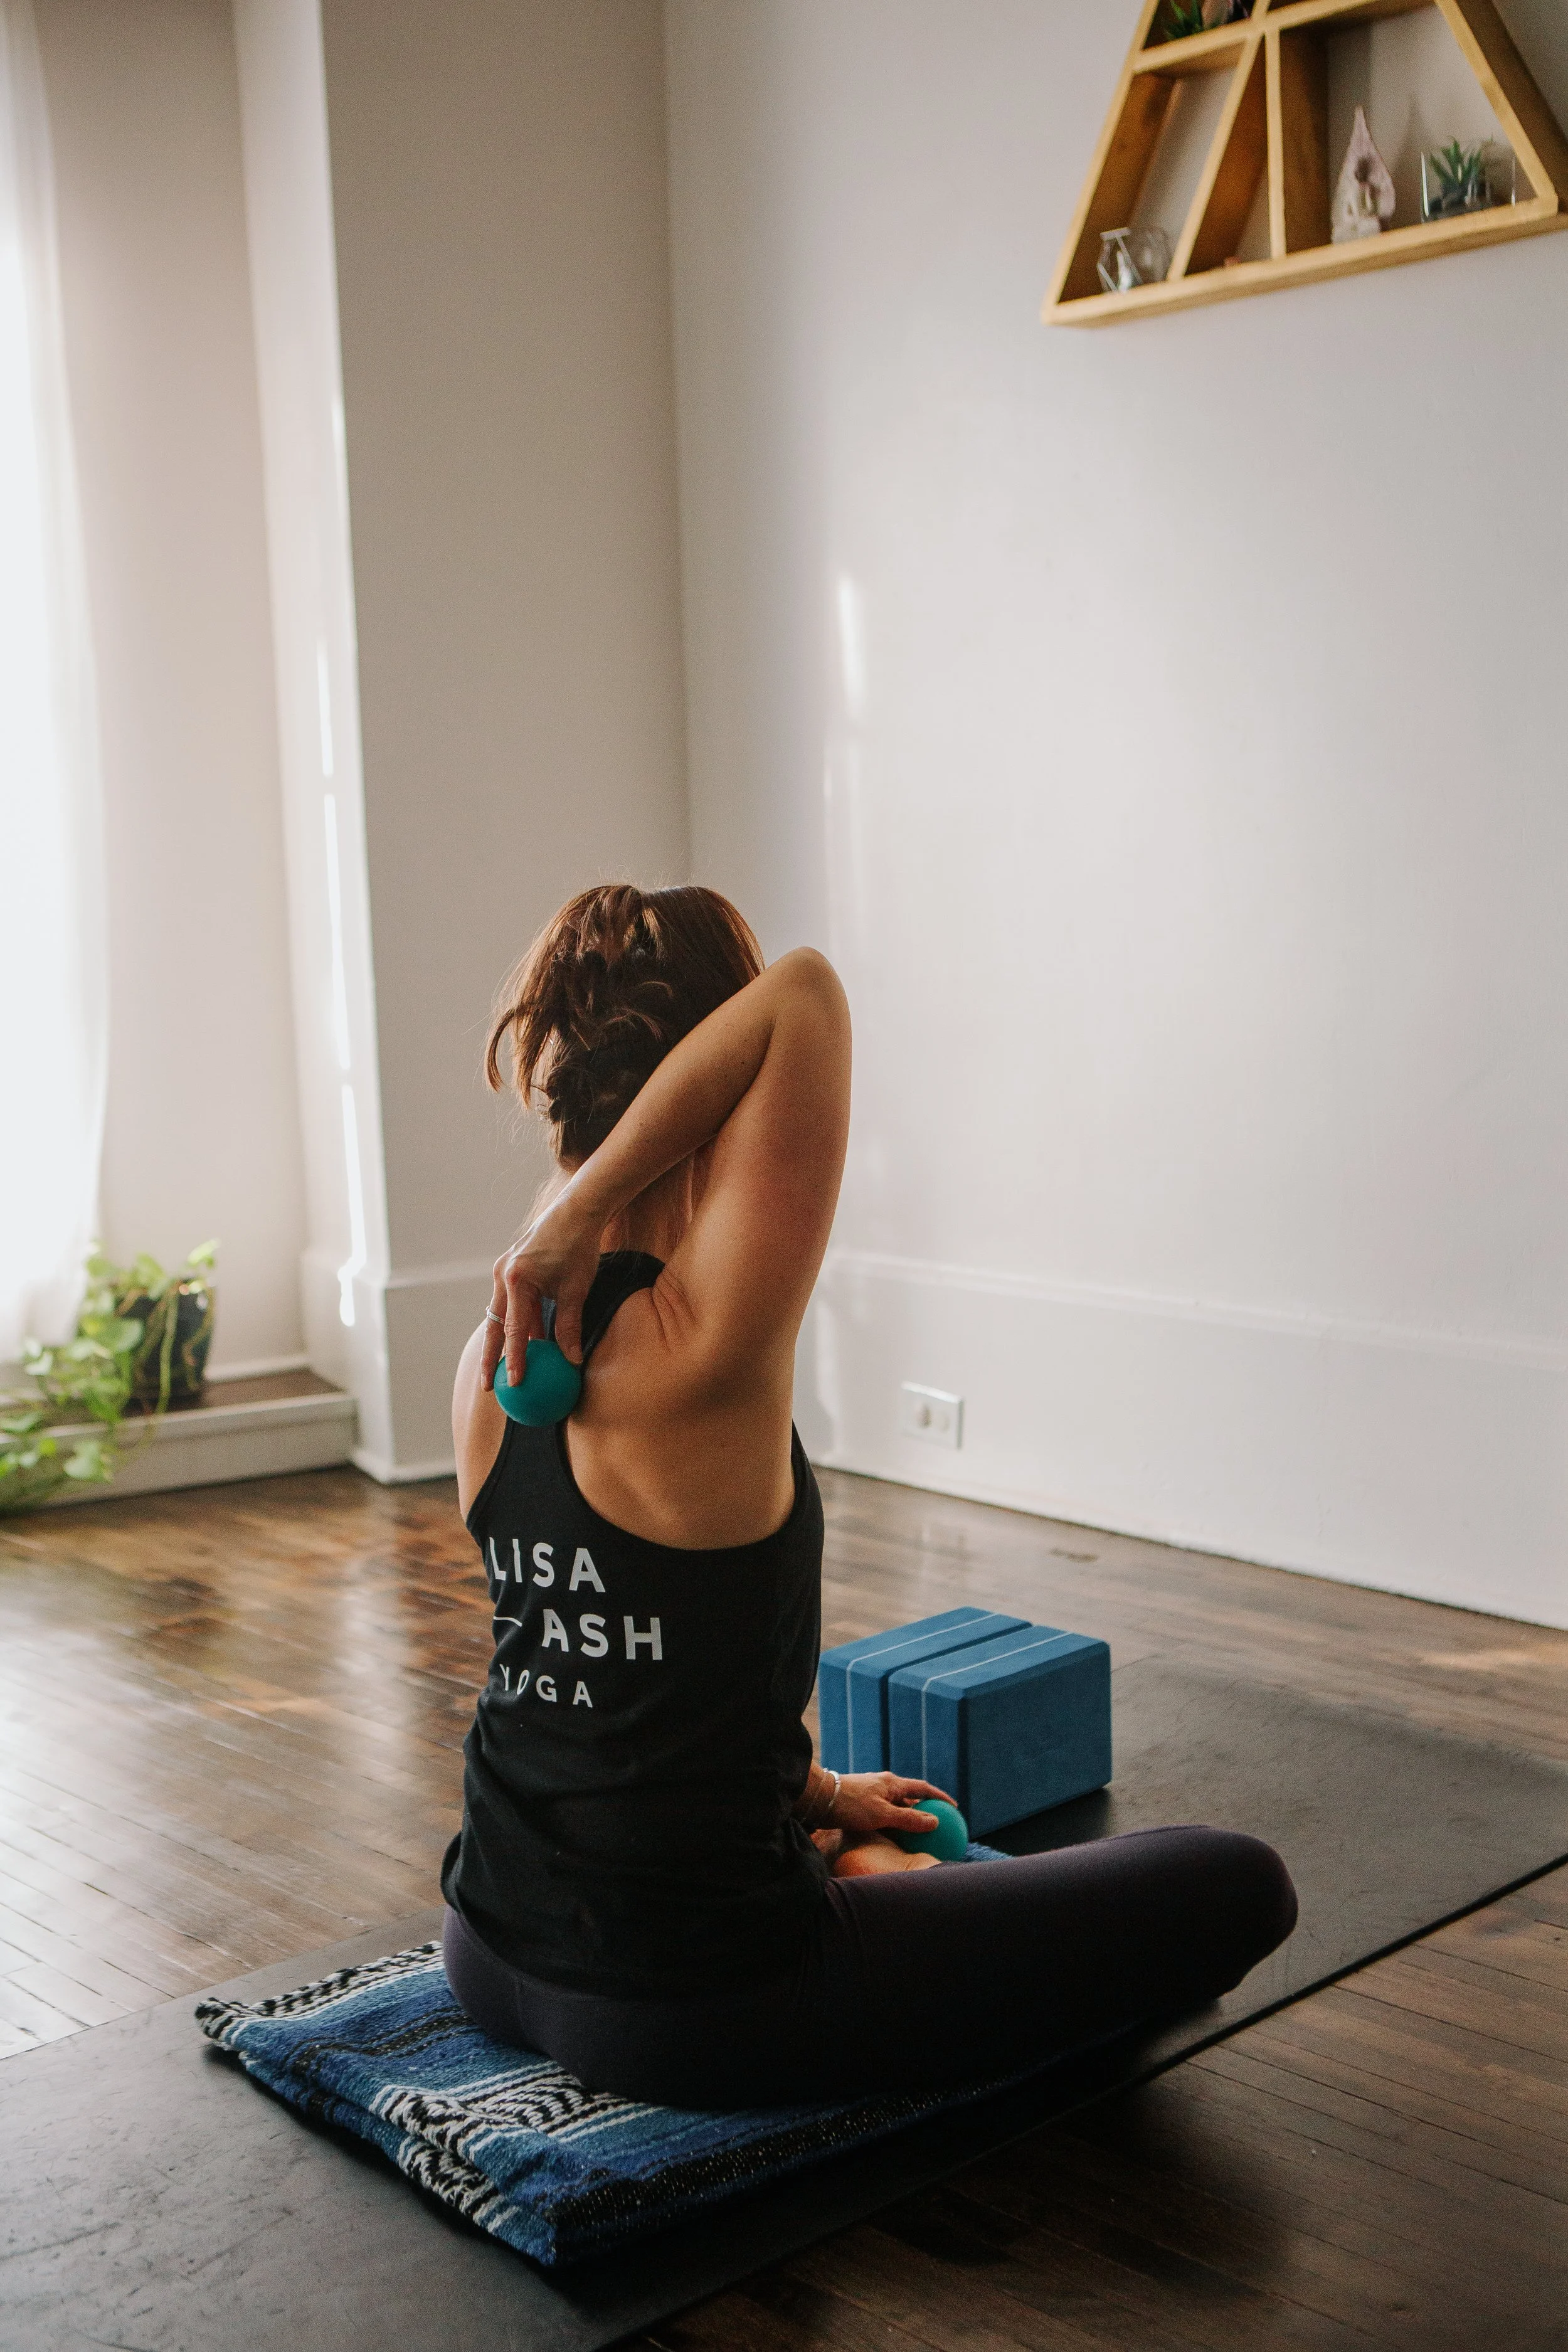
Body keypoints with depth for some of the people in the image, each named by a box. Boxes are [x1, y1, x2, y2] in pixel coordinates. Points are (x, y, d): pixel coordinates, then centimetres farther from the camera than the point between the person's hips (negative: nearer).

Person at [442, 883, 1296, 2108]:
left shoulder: (493, 1361, 0)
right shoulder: (702, 1348, -25)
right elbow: (806, 992, -27)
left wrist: (813, 1792, 21)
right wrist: (576, 1218, -26)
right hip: (681, 2017, -8)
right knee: (1237, 1887, -1)